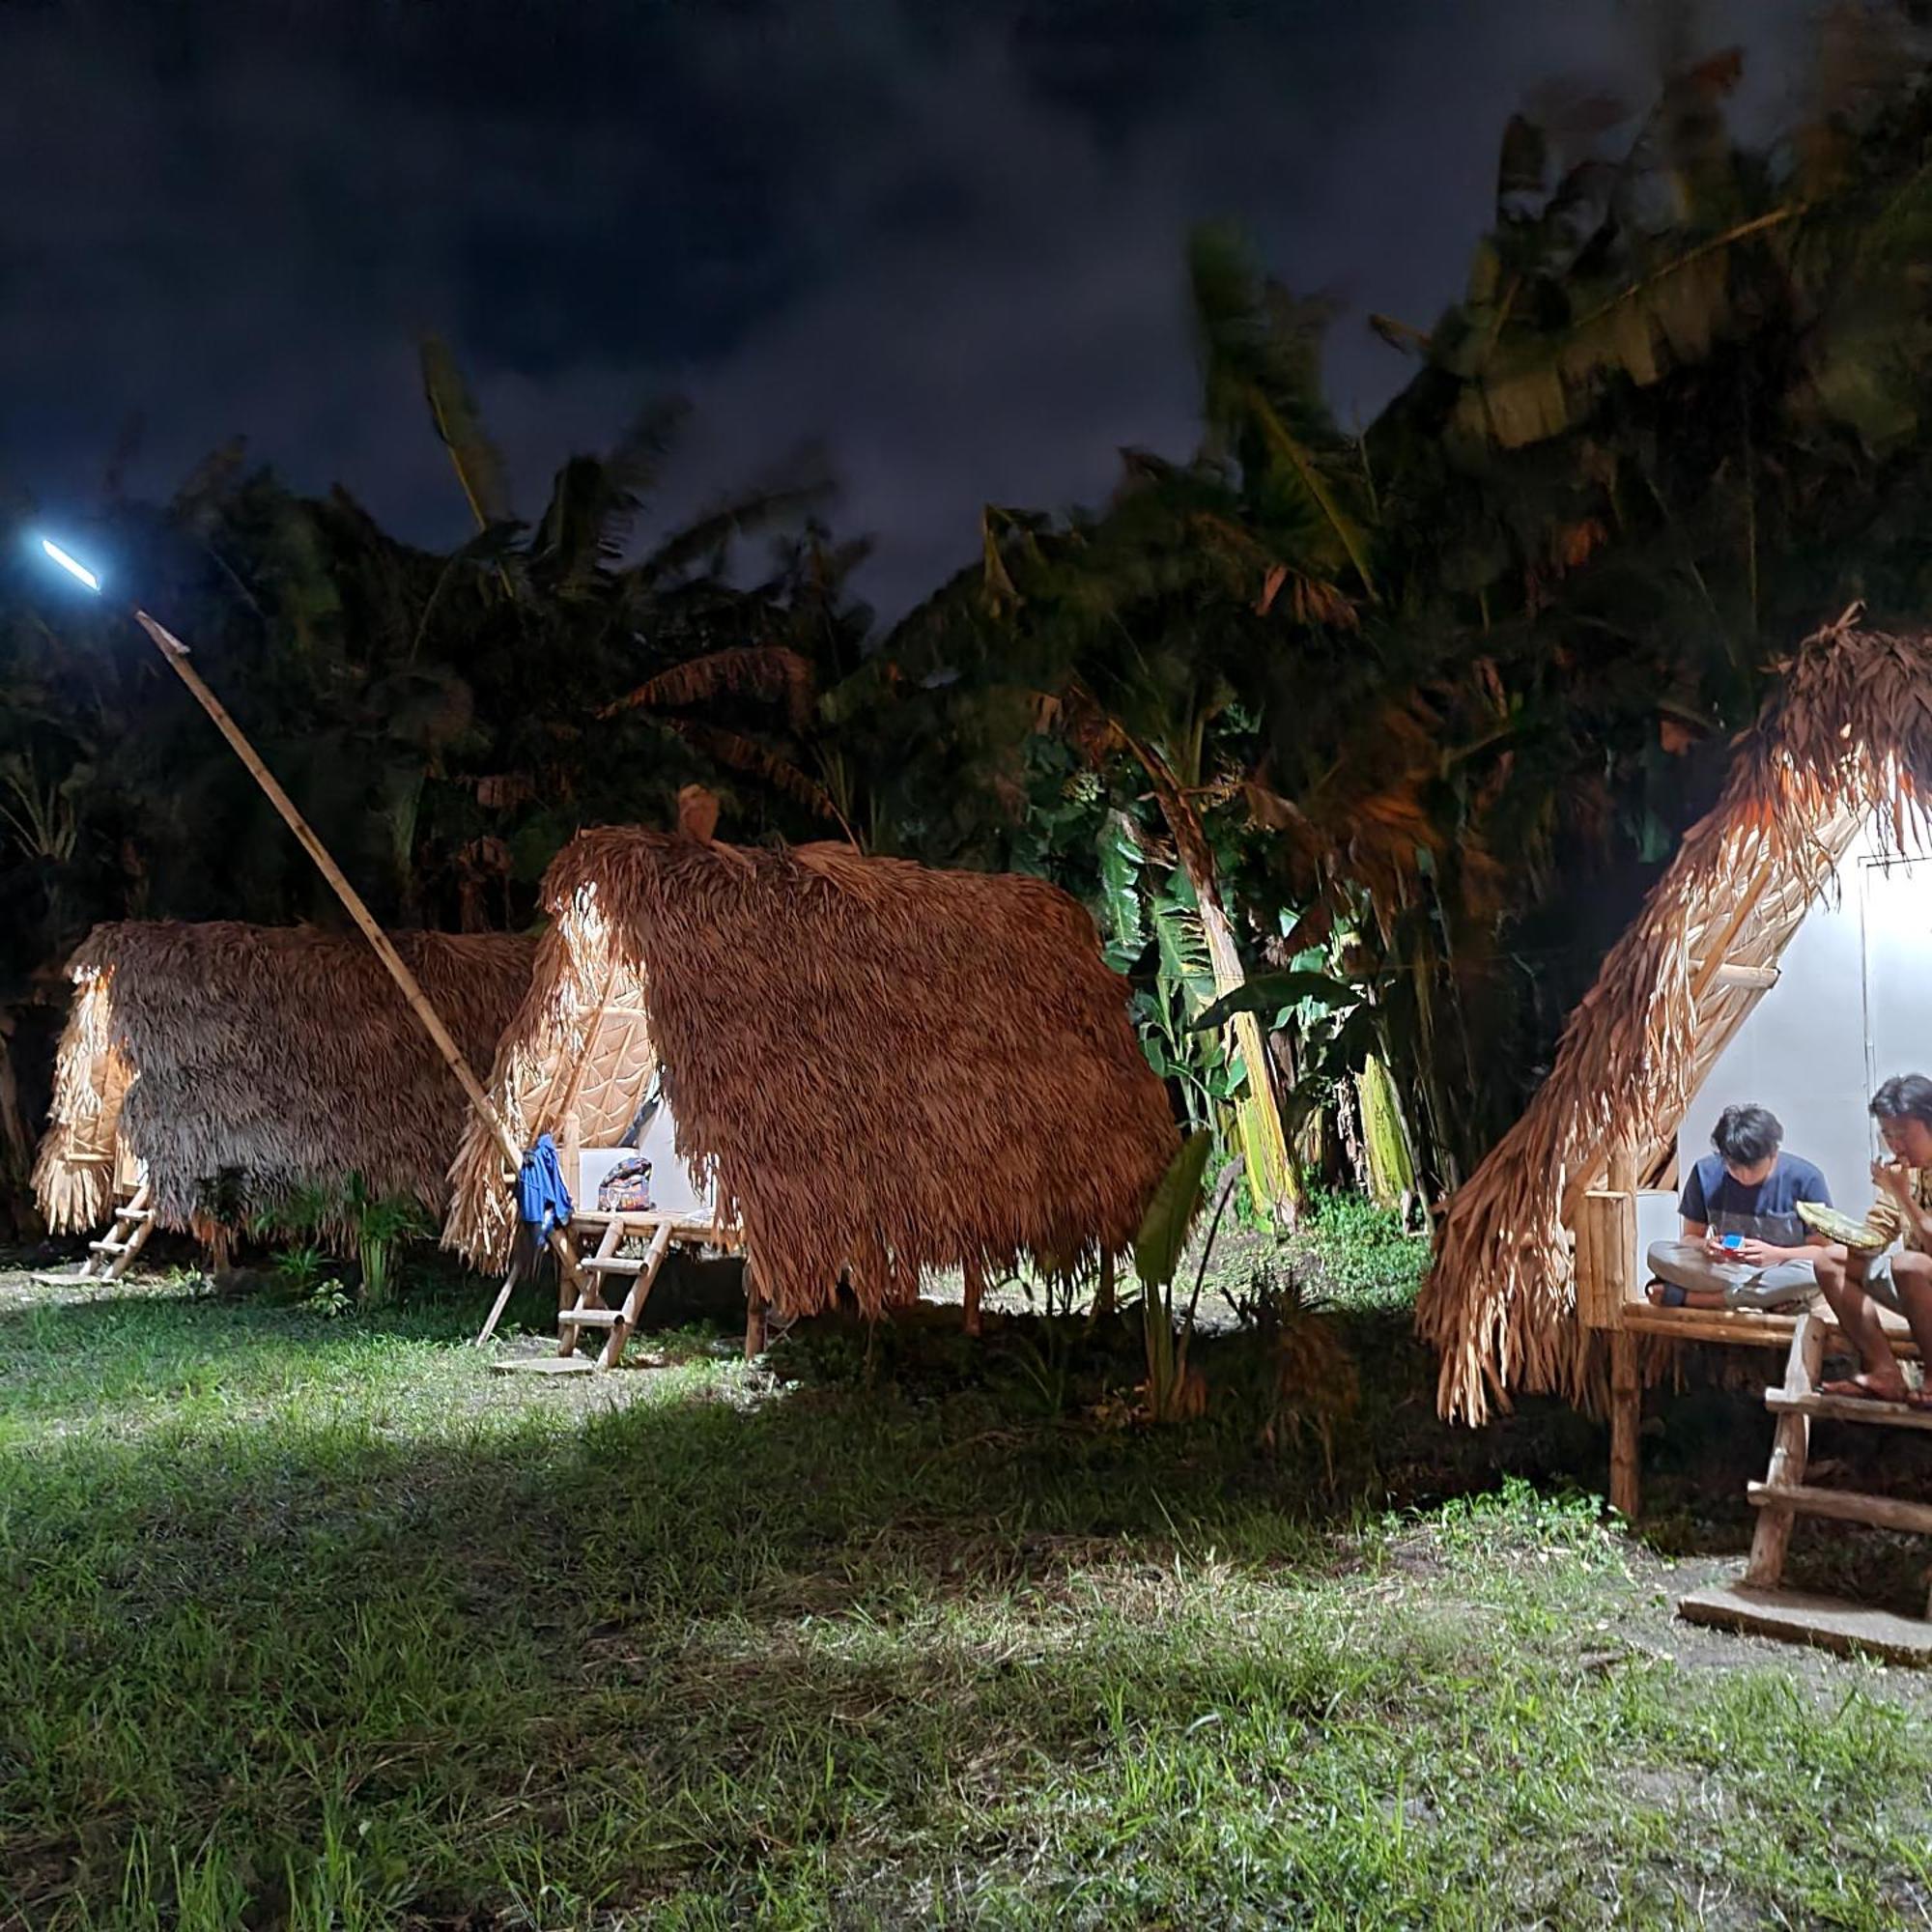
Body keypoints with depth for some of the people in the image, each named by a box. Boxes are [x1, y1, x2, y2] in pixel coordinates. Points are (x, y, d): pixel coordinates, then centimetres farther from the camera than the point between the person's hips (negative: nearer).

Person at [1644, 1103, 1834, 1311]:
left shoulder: (1805, 1179, -11)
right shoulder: (1706, 1173, -5)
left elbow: (1824, 1251, -7)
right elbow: (1689, 1237, 3)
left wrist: (1775, 1254, -25)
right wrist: (1705, 1246, -21)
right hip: (1721, 1269, 1)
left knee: (1814, 1271, -38)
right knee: (1659, 1254, -25)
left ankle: (1686, 1297, -28)